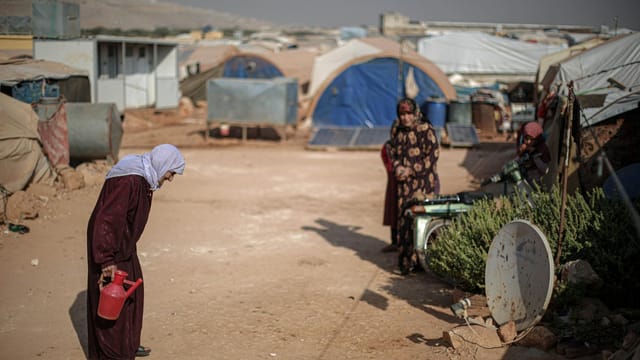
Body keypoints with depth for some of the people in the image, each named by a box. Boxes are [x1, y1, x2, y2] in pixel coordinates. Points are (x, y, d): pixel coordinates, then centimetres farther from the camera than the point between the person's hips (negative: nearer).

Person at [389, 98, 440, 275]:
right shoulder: (397, 130, 9)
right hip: (404, 183, 5)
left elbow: (432, 155, -11)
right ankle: (405, 259, 11)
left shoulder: (426, 130, -8)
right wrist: (397, 167, -5)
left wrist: (411, 171, -14)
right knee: (404, 218, 4)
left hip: (424, 182, -5)